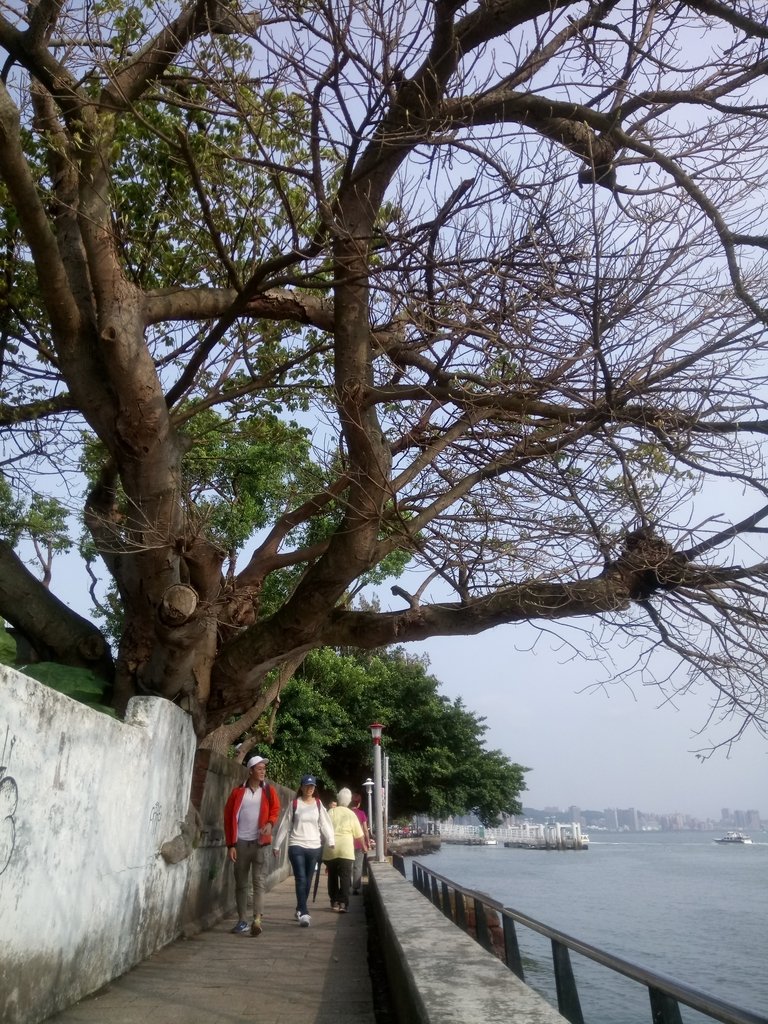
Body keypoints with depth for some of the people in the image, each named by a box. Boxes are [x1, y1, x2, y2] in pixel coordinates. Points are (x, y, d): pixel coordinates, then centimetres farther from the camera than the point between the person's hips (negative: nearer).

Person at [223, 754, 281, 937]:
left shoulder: (269, 791, 5)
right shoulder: (238, 792, 2)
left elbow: (275, 810, 7)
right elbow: (229, 818, 2)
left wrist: (270, 823, -16)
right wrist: (230, 844, -3)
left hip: (259, 842, 0)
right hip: (241, 842, 1)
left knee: (259, 881, -8)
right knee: (241, 883, 8)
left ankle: (257, 919, -12)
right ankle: (242, 921, 17)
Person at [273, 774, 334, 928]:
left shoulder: (318, 804, 6)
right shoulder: (294, 804, 1)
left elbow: (325, 824, 3)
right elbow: (285, 825, 4)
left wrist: (331, 842, -7)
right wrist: (277, 845, 6)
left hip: (314, 847, 3)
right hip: (296, 846, -3)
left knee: (308, 881, 10)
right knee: (301, 879, -12)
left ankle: (300, 910, 26)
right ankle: (304, 913, -14)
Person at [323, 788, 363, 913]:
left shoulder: (330, 813, 4)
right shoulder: (351, 814, 2)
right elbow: (359, 835, 5)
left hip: (330, 849, 2)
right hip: (345, 850, -2)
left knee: (332, 876, 15)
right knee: (345, 876, 0)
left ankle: (334, 902, 20)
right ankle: (343, 903, -9)